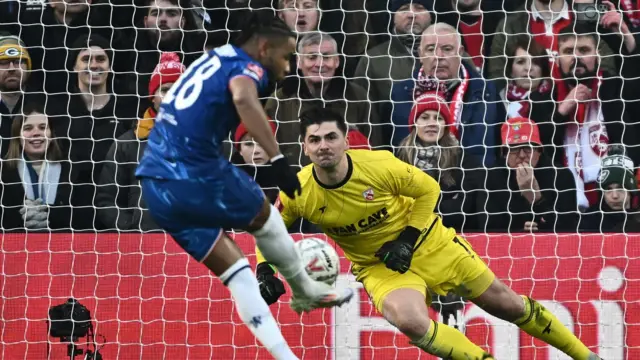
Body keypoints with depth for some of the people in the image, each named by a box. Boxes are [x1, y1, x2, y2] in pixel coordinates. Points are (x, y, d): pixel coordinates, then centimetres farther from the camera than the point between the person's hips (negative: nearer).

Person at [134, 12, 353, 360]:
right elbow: (243, 98, -29)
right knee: (264, 216, 21)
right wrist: (278, 159, -34)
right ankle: (306, 291, 38)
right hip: (194, 172, -8)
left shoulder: (212, 60, 21)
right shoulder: (246, 66, -5)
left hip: (156, 187, 8)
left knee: (236, 272, 11)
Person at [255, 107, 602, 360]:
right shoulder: (299, 194, -21)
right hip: (379, 266, 1)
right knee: (411, 322, -33)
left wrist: (408, 239, -17)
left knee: (505, 303, 7)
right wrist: (264, 271, -19)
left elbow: (428, 190, -9)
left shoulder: (378, 165, -26)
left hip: (428, 243, -1)